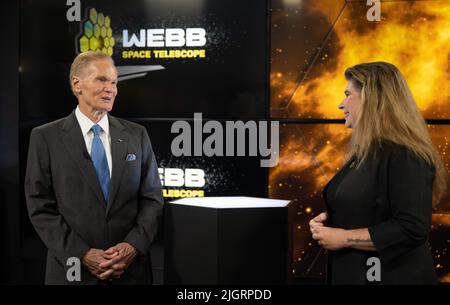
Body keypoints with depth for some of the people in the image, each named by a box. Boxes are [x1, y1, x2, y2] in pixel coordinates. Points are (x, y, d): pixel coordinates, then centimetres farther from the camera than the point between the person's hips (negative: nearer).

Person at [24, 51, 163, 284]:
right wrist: (82, 254, -14)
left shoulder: (137, 135, 5)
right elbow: (40, 207, -6)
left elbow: (152, 199, 4)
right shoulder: (46, 138, -2)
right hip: (73, 268, -2)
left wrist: (134, 245, -11)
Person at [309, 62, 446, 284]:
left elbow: (412, 229, -26)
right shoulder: (365, 151, 11)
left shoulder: (404, 156, -19)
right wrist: (329, 219, 3)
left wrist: (343, 238, -22)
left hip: (390, 276, -9)